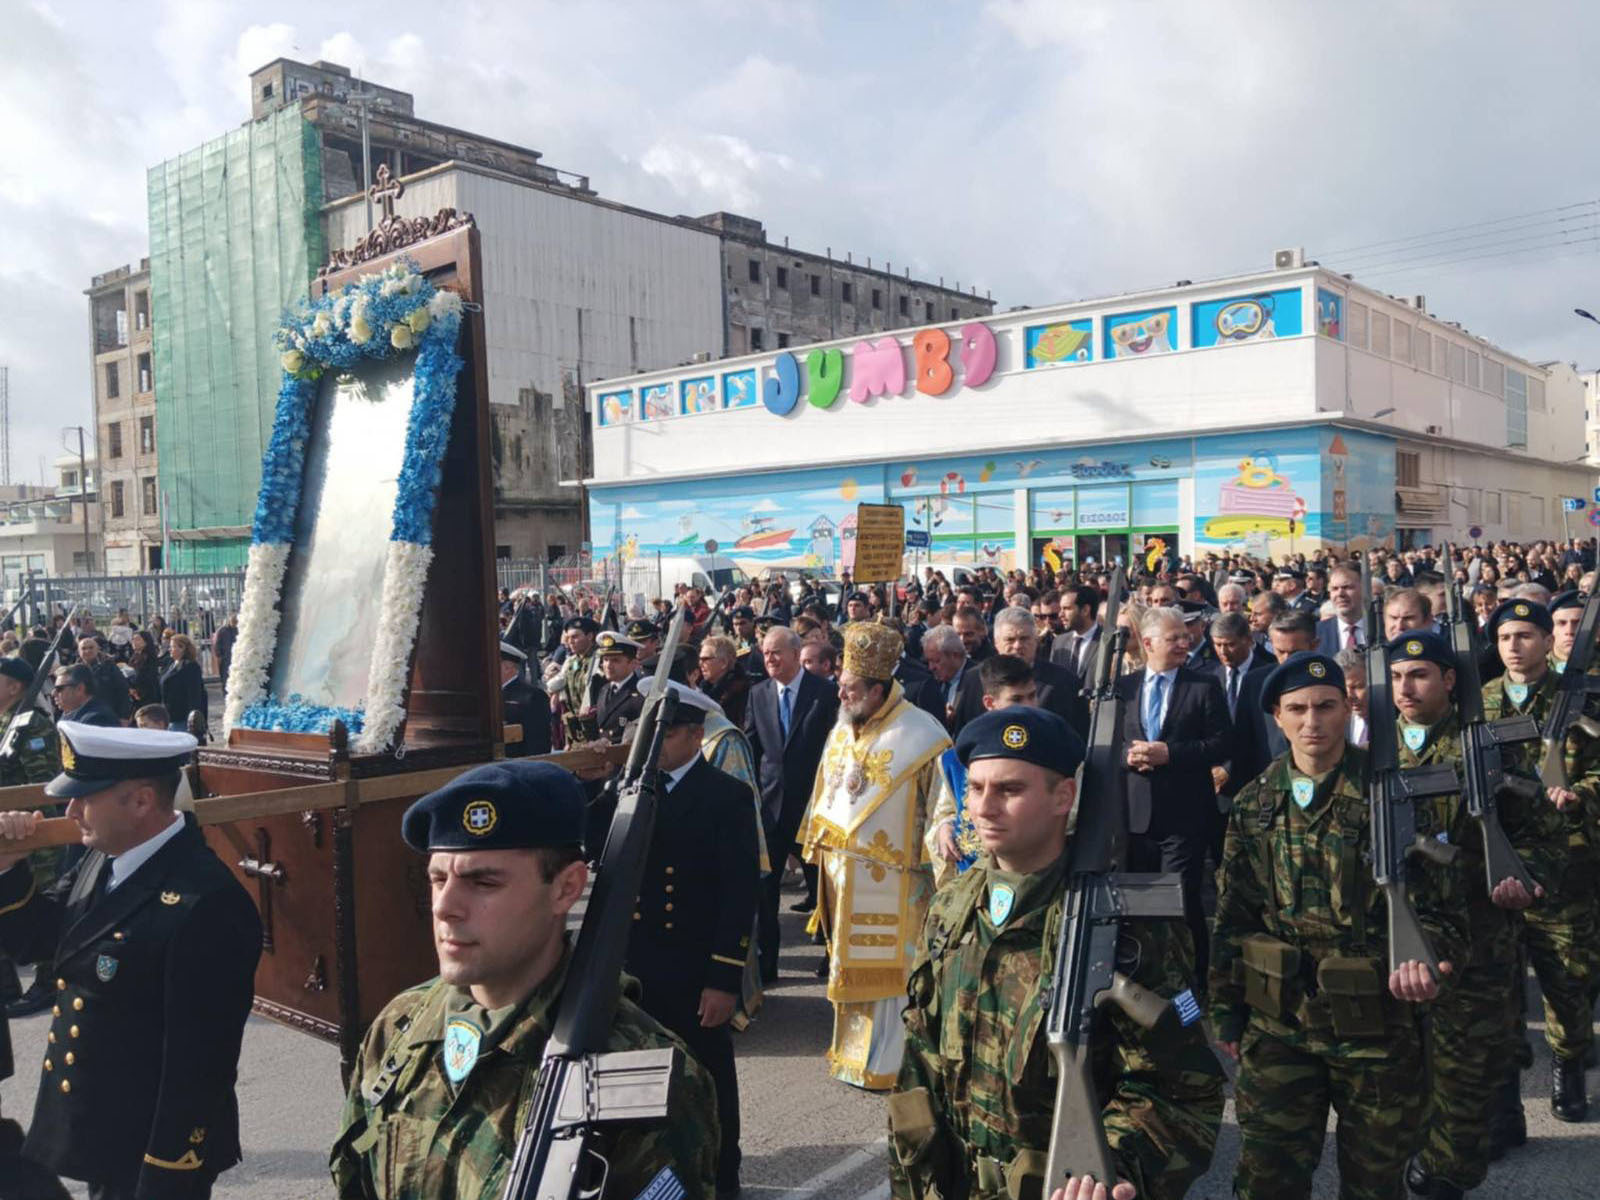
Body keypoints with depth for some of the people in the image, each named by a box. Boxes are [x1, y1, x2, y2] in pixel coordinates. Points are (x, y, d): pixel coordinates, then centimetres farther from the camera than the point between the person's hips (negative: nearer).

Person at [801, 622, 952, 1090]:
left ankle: (887, 1063, 13)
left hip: (889, 880, -7)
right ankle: (853, 1048, 30)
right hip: (842, 873, 7)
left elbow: (944, 802, -13)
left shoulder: (920, 734, -14)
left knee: (887, 967, 2)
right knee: (850, 961, 16)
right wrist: (816, 844, 15)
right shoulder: (842, 731, 9)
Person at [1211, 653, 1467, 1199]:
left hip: (1377, 1023, -2)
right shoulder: (1253, 803, 1)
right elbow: (1233, 914, 7)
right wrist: (1226, 1011, 8)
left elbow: (1440, 905, -4)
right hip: (1276, 1022, 2)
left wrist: (1423, 957, -25)